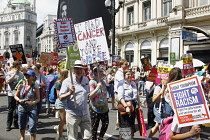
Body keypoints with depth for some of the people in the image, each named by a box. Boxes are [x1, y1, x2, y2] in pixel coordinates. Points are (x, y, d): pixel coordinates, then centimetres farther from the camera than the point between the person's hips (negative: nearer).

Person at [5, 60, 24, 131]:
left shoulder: (21, 74, 10)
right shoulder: (8, 73, -1)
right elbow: (8, 81, -18)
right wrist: (14, 73, -15)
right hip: (12, 94, -3)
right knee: (10, 110, 3)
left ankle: (16, 124, 23)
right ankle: (8, 125, 14)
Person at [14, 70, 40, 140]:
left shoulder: (35, 87, -7)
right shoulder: (21, 86, 0)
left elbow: (38, 99, -3)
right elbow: (16, 96, 9)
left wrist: (33, 102, -22)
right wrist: (19, 100, -12)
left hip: (32, 109, -3)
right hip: (22, 108, 3)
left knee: (32, 127, -11)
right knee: (21, 126, 20)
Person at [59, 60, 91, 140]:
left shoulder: (86, 80, 9)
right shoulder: (67, 81, -7)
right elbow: (61, 98, -9)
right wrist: (70, 93, -24)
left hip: (85, 114, 5)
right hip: (72, 114, -4)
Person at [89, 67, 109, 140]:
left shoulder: (102, 82, 10)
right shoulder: (92, 82, -11)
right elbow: (90, 96, -18)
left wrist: (107, 106, 20)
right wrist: (97, 88, -30)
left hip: (104, 108, 7)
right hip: (95, 108, -7)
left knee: (106, 124, 9)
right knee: (95, 126, 3)